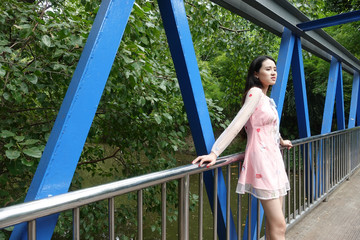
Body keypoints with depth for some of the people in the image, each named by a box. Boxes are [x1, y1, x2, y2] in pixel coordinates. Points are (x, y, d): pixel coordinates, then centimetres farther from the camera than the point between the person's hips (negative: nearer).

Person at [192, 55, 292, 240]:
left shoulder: (268, 99, 17)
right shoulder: (255, 93, -10)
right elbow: (236, 124, -21)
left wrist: (281, 141, 51)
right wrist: (214, 153, -30)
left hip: (274, 158, 9)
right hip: (262, 159, -9)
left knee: (274, 223, 11)